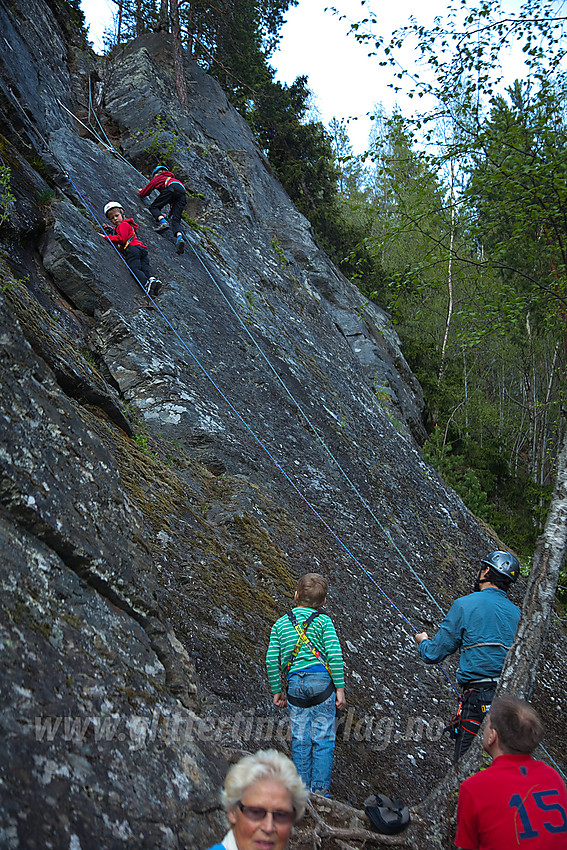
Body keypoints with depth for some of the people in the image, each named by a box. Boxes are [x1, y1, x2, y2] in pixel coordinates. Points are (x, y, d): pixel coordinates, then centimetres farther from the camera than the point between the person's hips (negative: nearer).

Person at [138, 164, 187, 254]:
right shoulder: (171, 178, 44)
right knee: (176, 220, -3)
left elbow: (143, 194, 29)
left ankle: (163, 222, -22)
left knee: (153, 207, 6)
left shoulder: (157, 178, 27)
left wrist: (140, 191, 52)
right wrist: (170, 214, 51)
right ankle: (179, 237, -31)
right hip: (183, 193, 5)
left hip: (172, 188, -5)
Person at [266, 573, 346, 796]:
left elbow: (271, 661, 5)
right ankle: (320, 790, 5)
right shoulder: (323, 621, 2)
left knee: (300, 739, 9)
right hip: (322, 680, -2)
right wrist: (340, 688, -3)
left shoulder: (280, 623, 10)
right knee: (323, 738, 5)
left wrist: (277, 691, 14)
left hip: (295, 683, 2)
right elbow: (335, 655, -8)